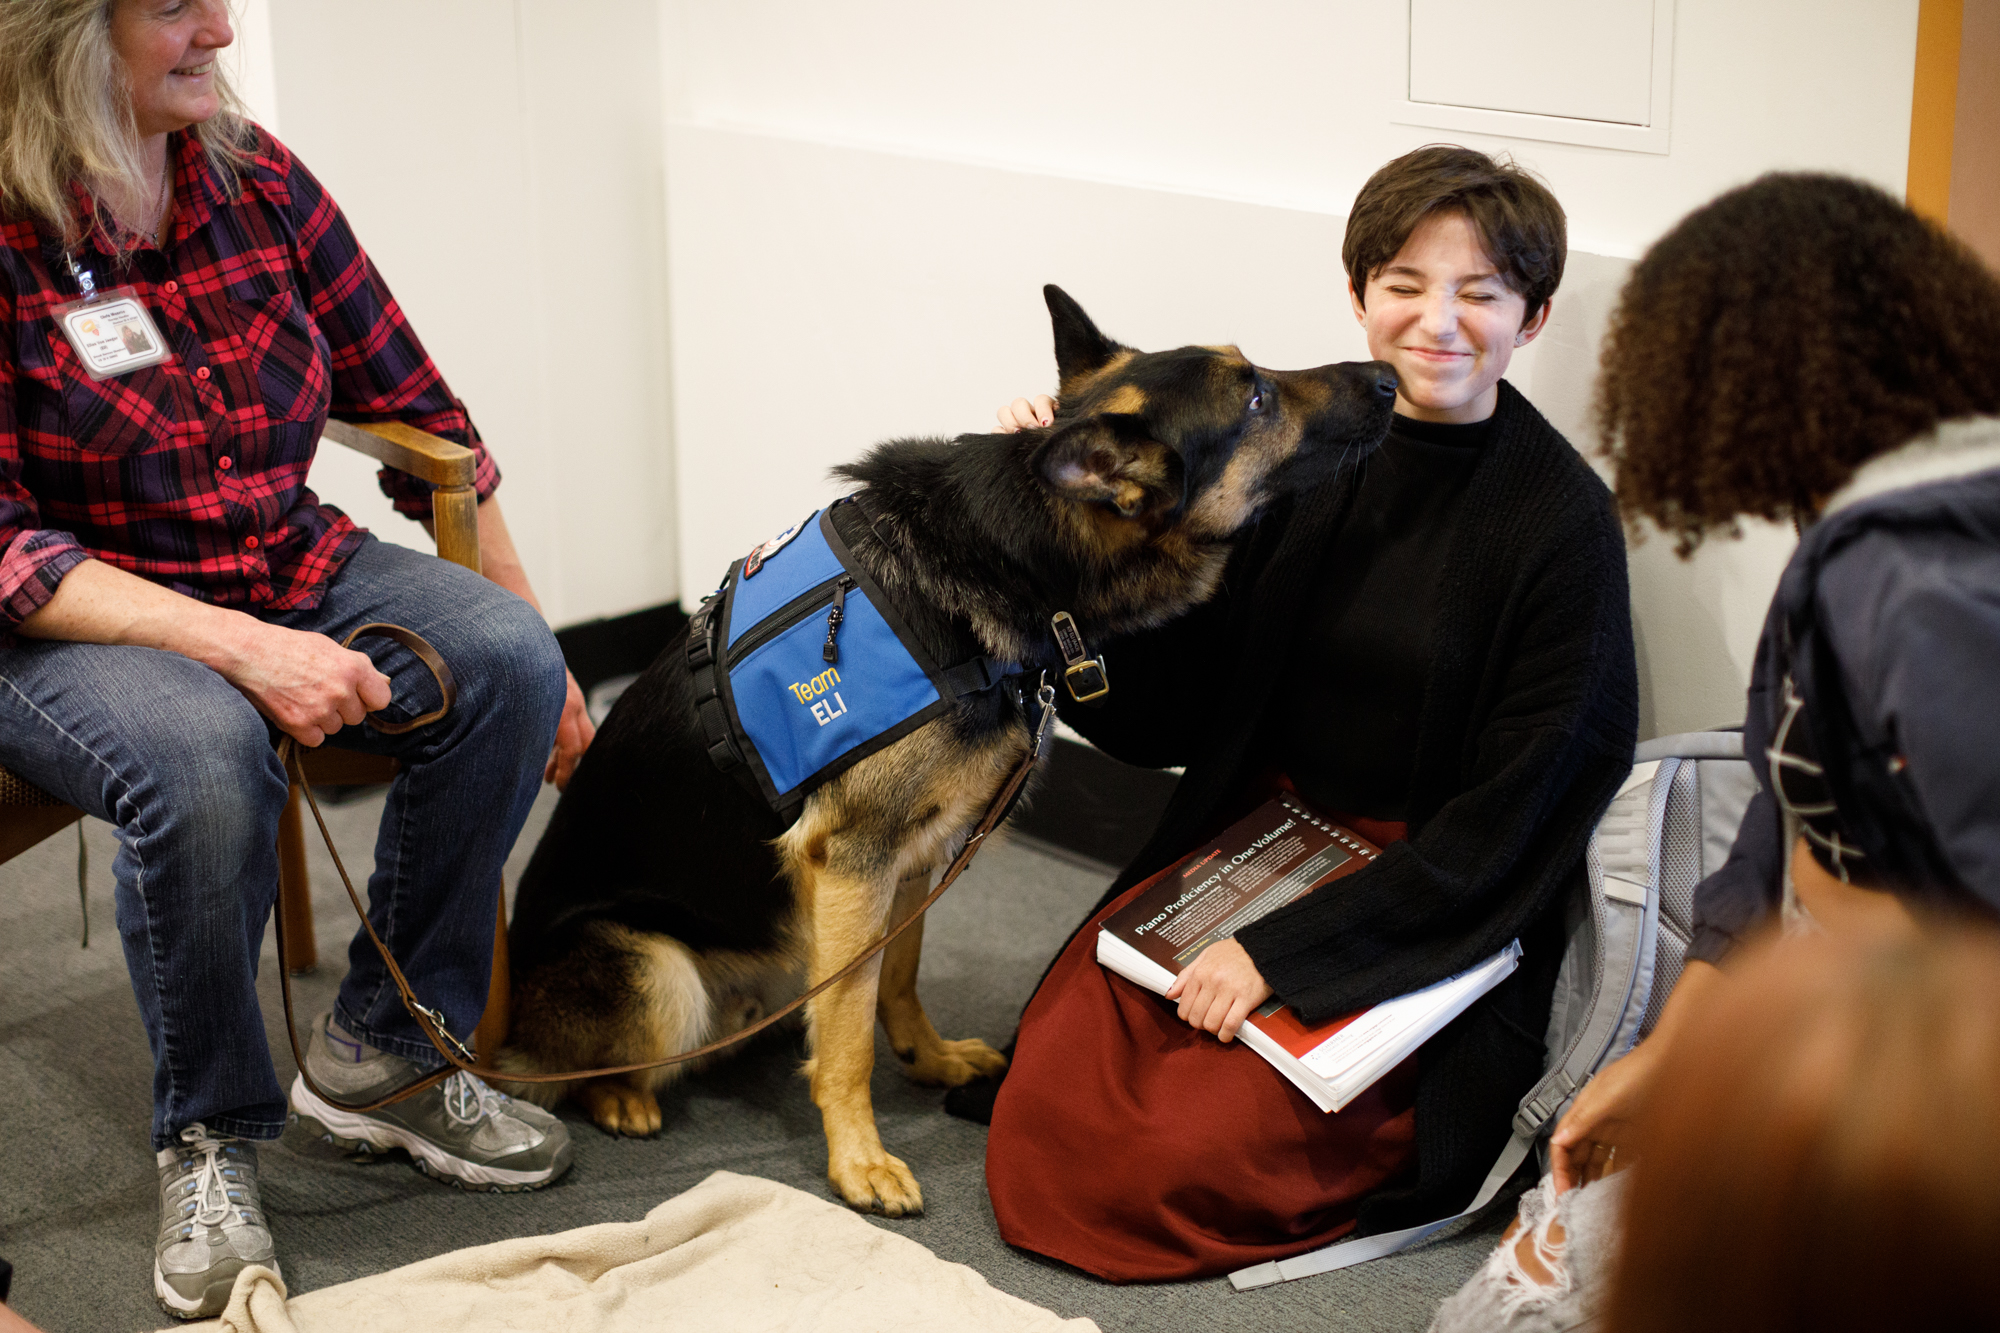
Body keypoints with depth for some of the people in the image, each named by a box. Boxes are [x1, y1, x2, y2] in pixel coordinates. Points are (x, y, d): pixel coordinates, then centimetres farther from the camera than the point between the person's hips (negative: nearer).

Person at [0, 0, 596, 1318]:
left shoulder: (256, 181, -2)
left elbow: (418, 410, 6)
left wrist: (536, 658, 6)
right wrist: (237, 646, -31)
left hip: (294, 573, 5)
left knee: (505, 659, -21)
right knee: (201, 755, -36)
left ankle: (382, 1049, -4)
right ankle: (207, 1136, -10)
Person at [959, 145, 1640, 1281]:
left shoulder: (1563, 522, -14)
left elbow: (1519, 806, -14)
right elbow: (1160, 705, 2)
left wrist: (1288, 949, -17)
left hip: (1442, 908, -4)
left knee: (1181, 1162, -18)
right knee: (1046, 1103, -11)